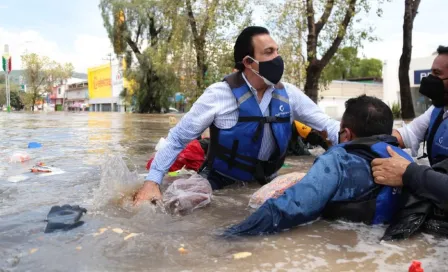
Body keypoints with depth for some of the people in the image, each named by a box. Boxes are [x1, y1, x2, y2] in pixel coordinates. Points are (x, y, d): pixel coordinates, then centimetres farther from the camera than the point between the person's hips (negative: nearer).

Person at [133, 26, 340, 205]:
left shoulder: (288, 94, -6)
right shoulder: (220, 94, -18)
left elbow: (326, 124, -1)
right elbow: (178, 137, -13)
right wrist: (152, 181, -19)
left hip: (265, 185, 5)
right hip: (221, 185, -4)